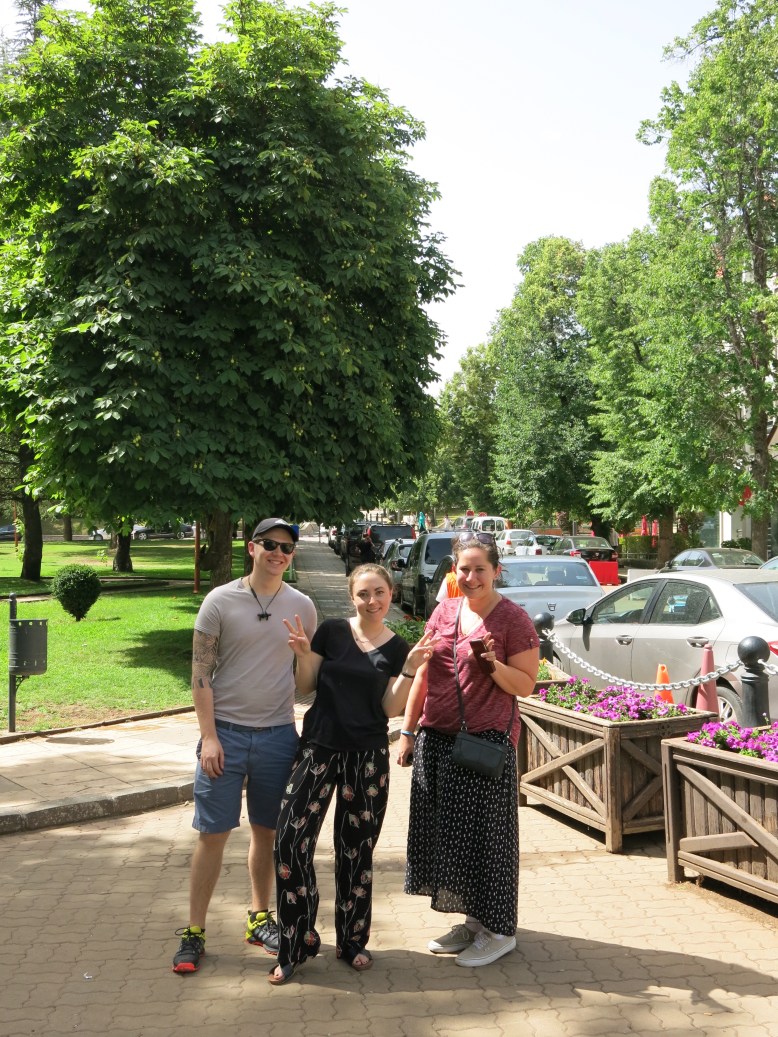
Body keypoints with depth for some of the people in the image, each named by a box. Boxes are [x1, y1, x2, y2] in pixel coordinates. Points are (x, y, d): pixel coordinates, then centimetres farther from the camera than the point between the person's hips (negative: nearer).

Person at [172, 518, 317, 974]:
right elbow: (201, 673, -5)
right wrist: (209, 736, -11)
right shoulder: (220, 601, -5)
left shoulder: (302, 606, 4)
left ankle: (260, 918, 30)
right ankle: (194, 932, 14)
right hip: (226, 731, -2)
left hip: (278, 734, 3)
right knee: (213, 833, 1)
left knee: (268, 831, 13)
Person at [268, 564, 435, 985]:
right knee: (291, 840, -9)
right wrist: (304, 655, -15)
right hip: (320, 749, -1)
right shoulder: (331, 631, -2)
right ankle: (295, 945, 5)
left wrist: (410, 668, -13)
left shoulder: (397, 648, 3)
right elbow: (305, 687, 3)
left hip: (368, 757, 1)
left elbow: (391, 708, -2)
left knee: (357, 850, 10)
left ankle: (353, 941, 27)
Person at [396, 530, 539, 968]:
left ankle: (499, 930, 17)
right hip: (437, 738, 6)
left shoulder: (513, 619, -6)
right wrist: (408, 731, 12)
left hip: (486, 742, -6)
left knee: (484, 833, 1)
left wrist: (492, 664, -23)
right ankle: (473, 921, 27)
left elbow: (526, 685, -6)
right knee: (446, 831, 10)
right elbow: (423, 676, 14)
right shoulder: (445, 612, 10)